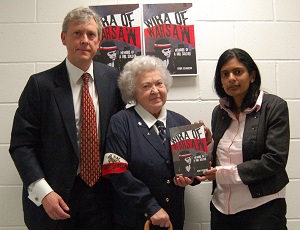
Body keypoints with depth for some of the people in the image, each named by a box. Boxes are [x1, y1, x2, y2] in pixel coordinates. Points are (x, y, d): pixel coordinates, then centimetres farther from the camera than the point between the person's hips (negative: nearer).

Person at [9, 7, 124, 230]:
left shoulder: (112, 78, 1)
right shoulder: (41, 84, -8)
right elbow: (21, 144, -7)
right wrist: (43, 192, -16)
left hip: (100, 195, 2)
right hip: (54, 199, -2)